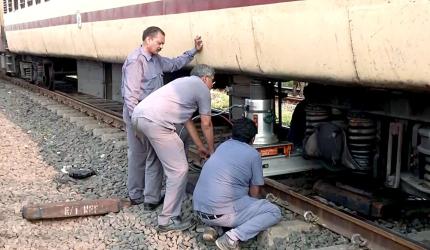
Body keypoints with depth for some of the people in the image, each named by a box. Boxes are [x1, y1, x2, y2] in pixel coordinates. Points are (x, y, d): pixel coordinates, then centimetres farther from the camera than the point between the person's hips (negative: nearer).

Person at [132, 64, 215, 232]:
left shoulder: (184, 83, 31)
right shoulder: (202, 88, 7)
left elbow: (187, 120, 33)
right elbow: (206, 124, 11)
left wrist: (200, 146, 37)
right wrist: (211, 149, 25)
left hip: (138, 114, 10)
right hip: (156, 122, -10)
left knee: (155, 157, 33)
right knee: (179, 169, -6)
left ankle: (151, 198, 46)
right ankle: (168, 220, -4)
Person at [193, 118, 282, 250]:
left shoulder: (223, 145, 16)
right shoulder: (253, 154, -1)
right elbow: (254, 193, 5)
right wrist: (253, 208, 27)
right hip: (222, 213, -7)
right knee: (274, 212, 3)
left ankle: (212, 226, 11)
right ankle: (233, 236, -13)